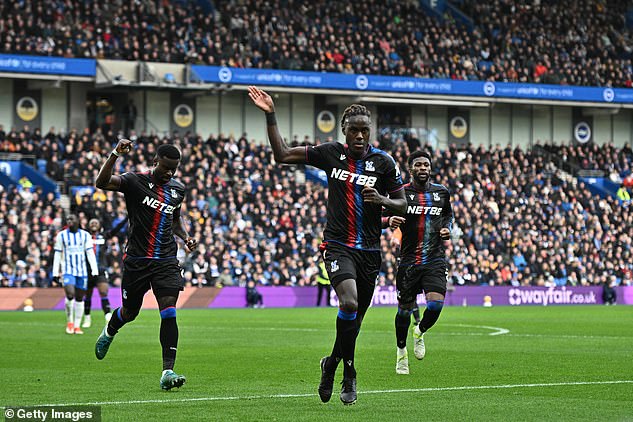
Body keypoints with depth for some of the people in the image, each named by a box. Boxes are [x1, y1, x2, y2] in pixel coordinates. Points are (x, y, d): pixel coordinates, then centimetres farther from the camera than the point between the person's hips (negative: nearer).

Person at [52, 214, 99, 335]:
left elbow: (90, 253, 3)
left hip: (82, 271, 2)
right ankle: (69, 322, -2)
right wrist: (55, 273, 2)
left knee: (79, 298, 4)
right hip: (68, 271, -2)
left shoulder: (85, 235, 5)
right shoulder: (61, 235, 3)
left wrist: (95, 271, -5)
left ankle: (77, 326, 12)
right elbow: (57, 255, 6)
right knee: (70, 294, -20)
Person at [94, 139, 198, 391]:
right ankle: (109, 332, 49)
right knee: (129, 312, 12)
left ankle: (168, 372, -19)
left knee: (169, 312, -14)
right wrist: (115, 155, -36)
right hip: (136, 259, -3)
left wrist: (186, 237, 8)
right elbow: (101, 183, -24)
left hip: (166, 261, 3)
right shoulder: (135, 182, -7)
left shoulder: (177, 190, 10)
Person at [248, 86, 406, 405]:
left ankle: (331, 364, 36)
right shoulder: (330, 153, 2)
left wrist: (382, 200, -16)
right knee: (349, 303, -25)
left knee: (355, 318, 9)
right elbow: (282, 154, 8)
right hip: (338, 245, -2)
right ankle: (348, 373, -10)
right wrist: (270, 116, 1)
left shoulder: (383, 162, 0)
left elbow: (402, 206, 5)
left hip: (370, 251, 2)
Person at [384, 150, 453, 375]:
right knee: (404, 310, 3)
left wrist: (447, 228, 6)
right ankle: (401, 351, 26)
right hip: (409, 261, -1)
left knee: (436, 304, -16)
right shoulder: (401, 193, -2)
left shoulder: (441, 192, 8)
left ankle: (420, 332, 17)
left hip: (435, 261, 1)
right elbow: (381, 218, 0)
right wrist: (389, 220, -23)